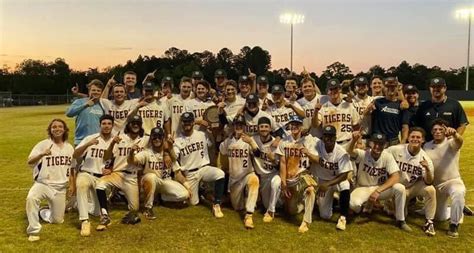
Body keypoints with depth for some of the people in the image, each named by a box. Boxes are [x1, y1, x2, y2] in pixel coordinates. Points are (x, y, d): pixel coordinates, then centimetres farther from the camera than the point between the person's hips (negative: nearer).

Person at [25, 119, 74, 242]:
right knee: (31, 197, -37)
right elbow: (29, 162, -19)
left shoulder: (69, 147, 7)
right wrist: (42, 154, -37)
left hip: (61, 187, 4)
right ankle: (34, 230, -22)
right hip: (43, 184, -3)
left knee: (58, 220, 5)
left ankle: (42, 213, 38)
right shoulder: (43, 144, -7)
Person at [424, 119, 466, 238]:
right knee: (440, 217, 11)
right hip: (435, 185, 5)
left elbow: (460, 141, -39)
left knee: (458, 192, -41)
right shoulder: (426, 146, 1)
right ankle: (459, 211, 44)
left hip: (453, 181, -4)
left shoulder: (451, 143, -13)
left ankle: (454, 225, -19)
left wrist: (454, 134, -63)